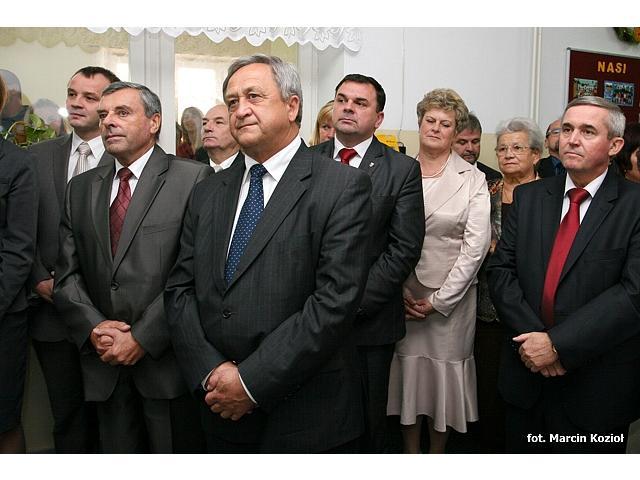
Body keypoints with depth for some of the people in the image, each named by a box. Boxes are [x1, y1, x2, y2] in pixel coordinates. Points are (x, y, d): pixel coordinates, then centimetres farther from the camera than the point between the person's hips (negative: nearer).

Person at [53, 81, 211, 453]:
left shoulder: (194, 178, -6)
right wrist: (93, 327, -7)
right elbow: (67, 273, 9)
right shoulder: (81, 188, 12)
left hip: (166, 357, -4)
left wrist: (144, 337, -14)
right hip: (103, 360, 5)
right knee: (116, 453, 16)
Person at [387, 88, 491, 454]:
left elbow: (475, 245, -6)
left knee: (445, 368, 6)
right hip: (402, 293, 2)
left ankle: (438, 452, 27)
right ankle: (411, 450, 28)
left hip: (451, 295, -1)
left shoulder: (473, 180, -1)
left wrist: (438, 300, -10)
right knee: (407, 366, 9)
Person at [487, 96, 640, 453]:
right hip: (526, 373, 4)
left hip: (596, 385, -3)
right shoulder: (528, 197, 5)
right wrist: (529, 337, -13)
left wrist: (558, 343, -20)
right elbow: (501, 270, 0)